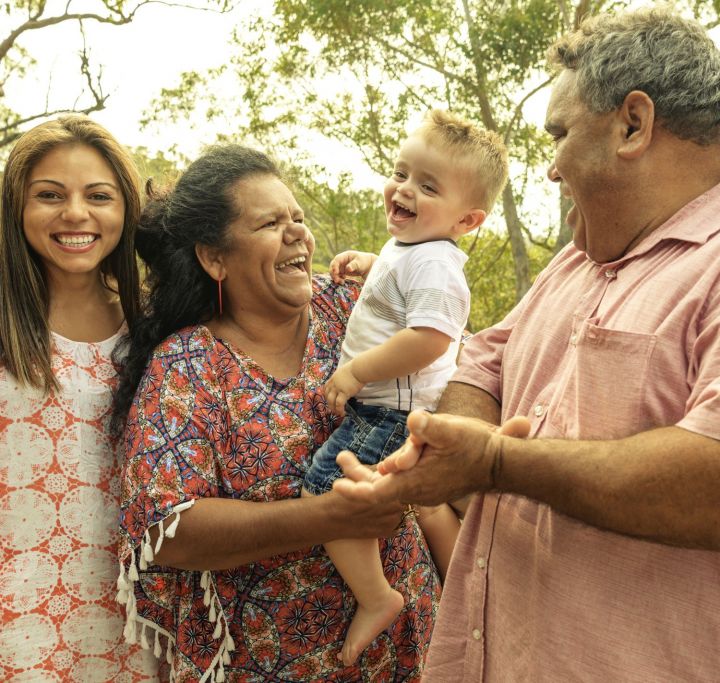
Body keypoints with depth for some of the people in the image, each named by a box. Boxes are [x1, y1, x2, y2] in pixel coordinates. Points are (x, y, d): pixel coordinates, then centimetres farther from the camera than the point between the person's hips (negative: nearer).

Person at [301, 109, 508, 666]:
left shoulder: (433, 264, -22)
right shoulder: (410, 247, 11)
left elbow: (428, 339, -34)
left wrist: (356, 372, -27)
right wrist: (369, 262, 19)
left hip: (394, 413, -11)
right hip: (416, 410, 11)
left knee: (327, 488, -12)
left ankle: (375, 598, -1)